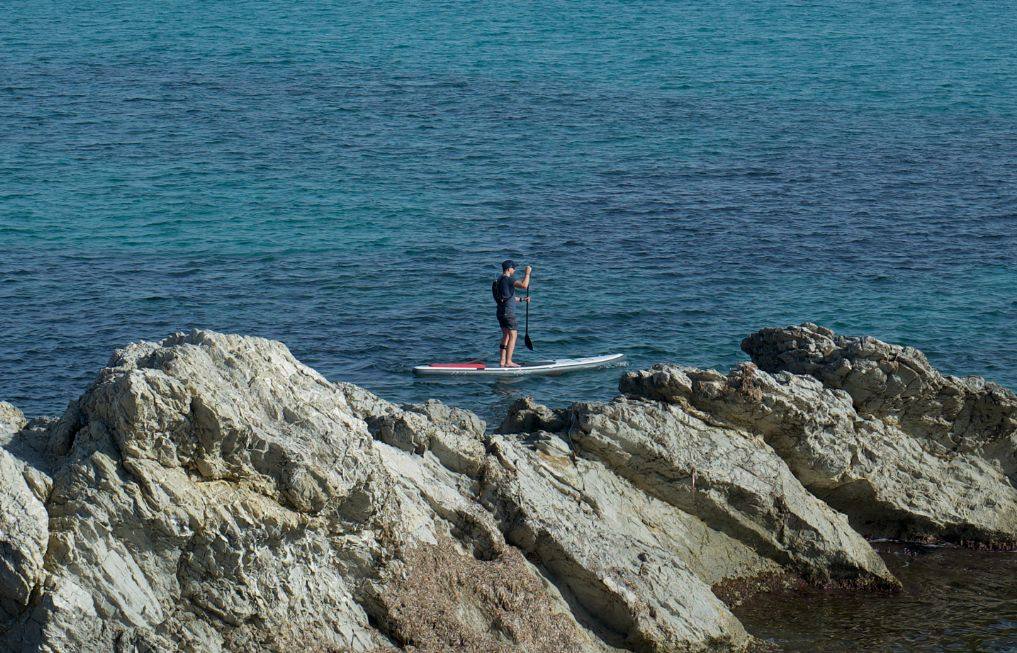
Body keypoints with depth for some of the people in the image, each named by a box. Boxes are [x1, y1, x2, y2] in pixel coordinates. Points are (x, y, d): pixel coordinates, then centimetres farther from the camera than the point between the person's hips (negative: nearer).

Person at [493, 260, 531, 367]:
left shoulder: (499, 280, 17)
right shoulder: (507, 279, -14)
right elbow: (524, 286, -26)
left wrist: (521, 299, 24)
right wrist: (527, 273, -14)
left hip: (501, 312, 10)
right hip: (508, 312, -10)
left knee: (506, 336, 14)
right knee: (513, 336, -6)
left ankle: (502, 361, 13)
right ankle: (508, 362, -10)